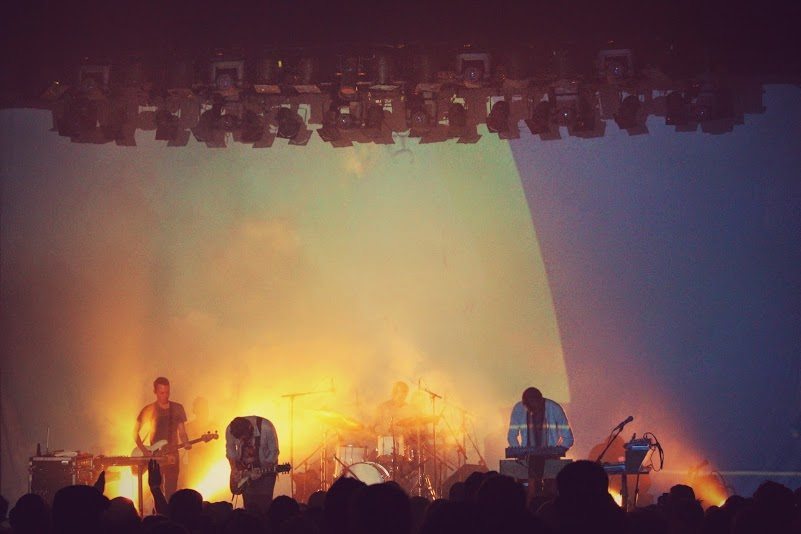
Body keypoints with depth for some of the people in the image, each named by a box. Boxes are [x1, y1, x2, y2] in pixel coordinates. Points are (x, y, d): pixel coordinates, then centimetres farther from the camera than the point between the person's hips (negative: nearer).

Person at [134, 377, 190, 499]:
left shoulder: (177, 409, 6)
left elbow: (182, 431, 9)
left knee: (171, 492, 1)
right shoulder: (148, 410, -2)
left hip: (172, 457, 2)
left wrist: (186, 443, -11)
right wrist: (143, 450, -10)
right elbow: (136, 432, 3)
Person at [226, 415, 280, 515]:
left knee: (264, 506, -9)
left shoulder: (266, 428, -28)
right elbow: (230, 449, 2)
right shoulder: (230, 429, -19)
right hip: (244, 469, 3)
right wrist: (234, 468, -7)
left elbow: (273, 452, -15)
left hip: (266, 466, -3)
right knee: (249, 506, 0)